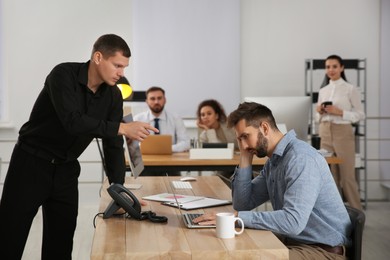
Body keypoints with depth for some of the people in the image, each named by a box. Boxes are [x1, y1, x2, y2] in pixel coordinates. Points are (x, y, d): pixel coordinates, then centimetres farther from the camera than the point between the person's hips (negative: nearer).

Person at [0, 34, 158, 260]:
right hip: (31, 163, -5)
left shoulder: (113, 95, -2)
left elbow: (113, 145, -1)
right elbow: (72, 121, -33)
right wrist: (122, 128, -33)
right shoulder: (64, 75, -19)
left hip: (66, 169, 6)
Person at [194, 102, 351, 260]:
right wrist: (245, 158, 1)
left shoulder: (300, 158, -21)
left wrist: (236, 217, -30)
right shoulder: (274, 161, 9)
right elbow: (243, 204, 9)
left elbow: (293, 221, -32)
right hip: (293, 241, 8)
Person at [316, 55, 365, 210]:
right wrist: (320, 112, -3)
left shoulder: (350, 89, -4)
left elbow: (360, 115, -5)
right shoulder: (322, 91, 11)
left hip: (343, 133, -5)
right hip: (326, 134, 5)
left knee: (347, 176, -3)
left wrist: (340, 112, -17)